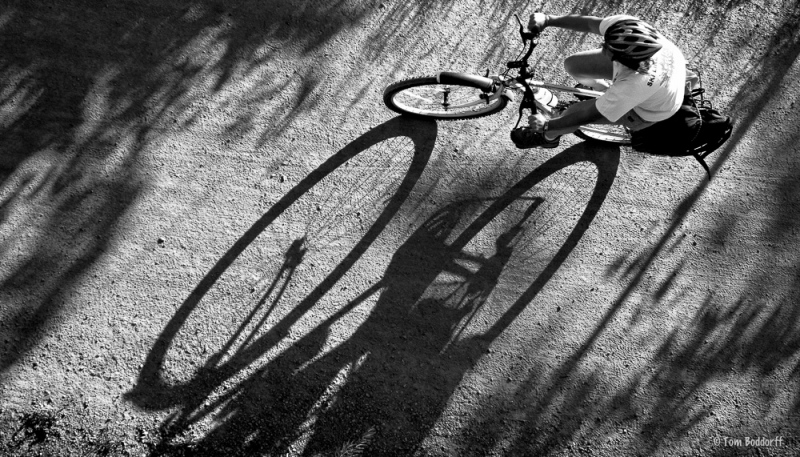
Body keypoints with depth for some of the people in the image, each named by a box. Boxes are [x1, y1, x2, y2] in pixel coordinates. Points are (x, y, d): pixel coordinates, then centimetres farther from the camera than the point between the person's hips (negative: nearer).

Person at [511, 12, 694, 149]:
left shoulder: (634, 86, -46)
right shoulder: (626, 24, -36)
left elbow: (591, 115, -32)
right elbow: (590, 23, -16)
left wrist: (547, 125, -20)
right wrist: (548, 19, -21)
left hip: (648, 110, -5)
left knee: (576, 111, -9)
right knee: (573, 64, 1)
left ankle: (549, 136, 28)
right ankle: (603, 89, 36)